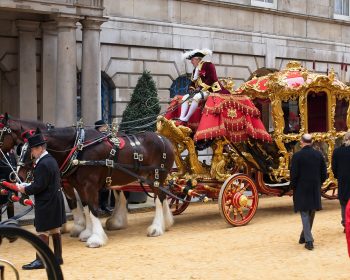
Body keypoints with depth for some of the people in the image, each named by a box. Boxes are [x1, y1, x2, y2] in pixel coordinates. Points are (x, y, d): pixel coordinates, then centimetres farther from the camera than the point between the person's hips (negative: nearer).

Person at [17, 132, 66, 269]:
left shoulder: (43, 164, -21)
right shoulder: (51, 160, 10)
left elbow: (39, 186, -24)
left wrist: (25, 189, -10)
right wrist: (28, 186, 10)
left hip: (46, 203, -10)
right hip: (55, 200, 10)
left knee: (42, 232, -3)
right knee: (55, 230, 15)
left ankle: (41, 260, 2)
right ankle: (57, 257, 22)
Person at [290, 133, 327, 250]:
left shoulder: (297, 156, -12)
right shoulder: (319, 155, 0)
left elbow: (294, 175, -11)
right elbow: (324, 174, 4)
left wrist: (293, 187, 3)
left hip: (301, 190, -4)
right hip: (315, 189, 4)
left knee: (305, 214, 2)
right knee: (311, 213, 18)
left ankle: (309, 241, -4)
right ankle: (304, 236, 30)